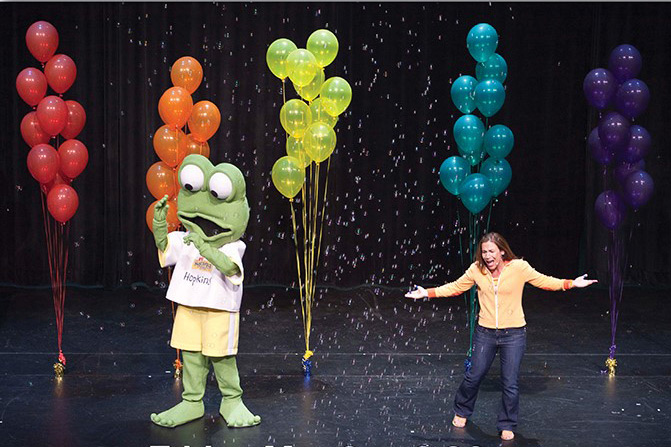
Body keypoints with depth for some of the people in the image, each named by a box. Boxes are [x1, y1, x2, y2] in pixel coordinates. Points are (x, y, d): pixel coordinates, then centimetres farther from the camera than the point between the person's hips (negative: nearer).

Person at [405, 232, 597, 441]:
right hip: (485, 332, 2)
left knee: (510, 384, 2)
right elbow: (456, 287, 8)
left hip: (513, 334, -2)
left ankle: (507, 426, 23)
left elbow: (544, 281, 1)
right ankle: (461, 412, 38)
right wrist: (427, 293, 3)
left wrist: (572, 283, -9)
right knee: (473, 376, 11)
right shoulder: (476, 270, -4)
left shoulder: (519, 268, -9)